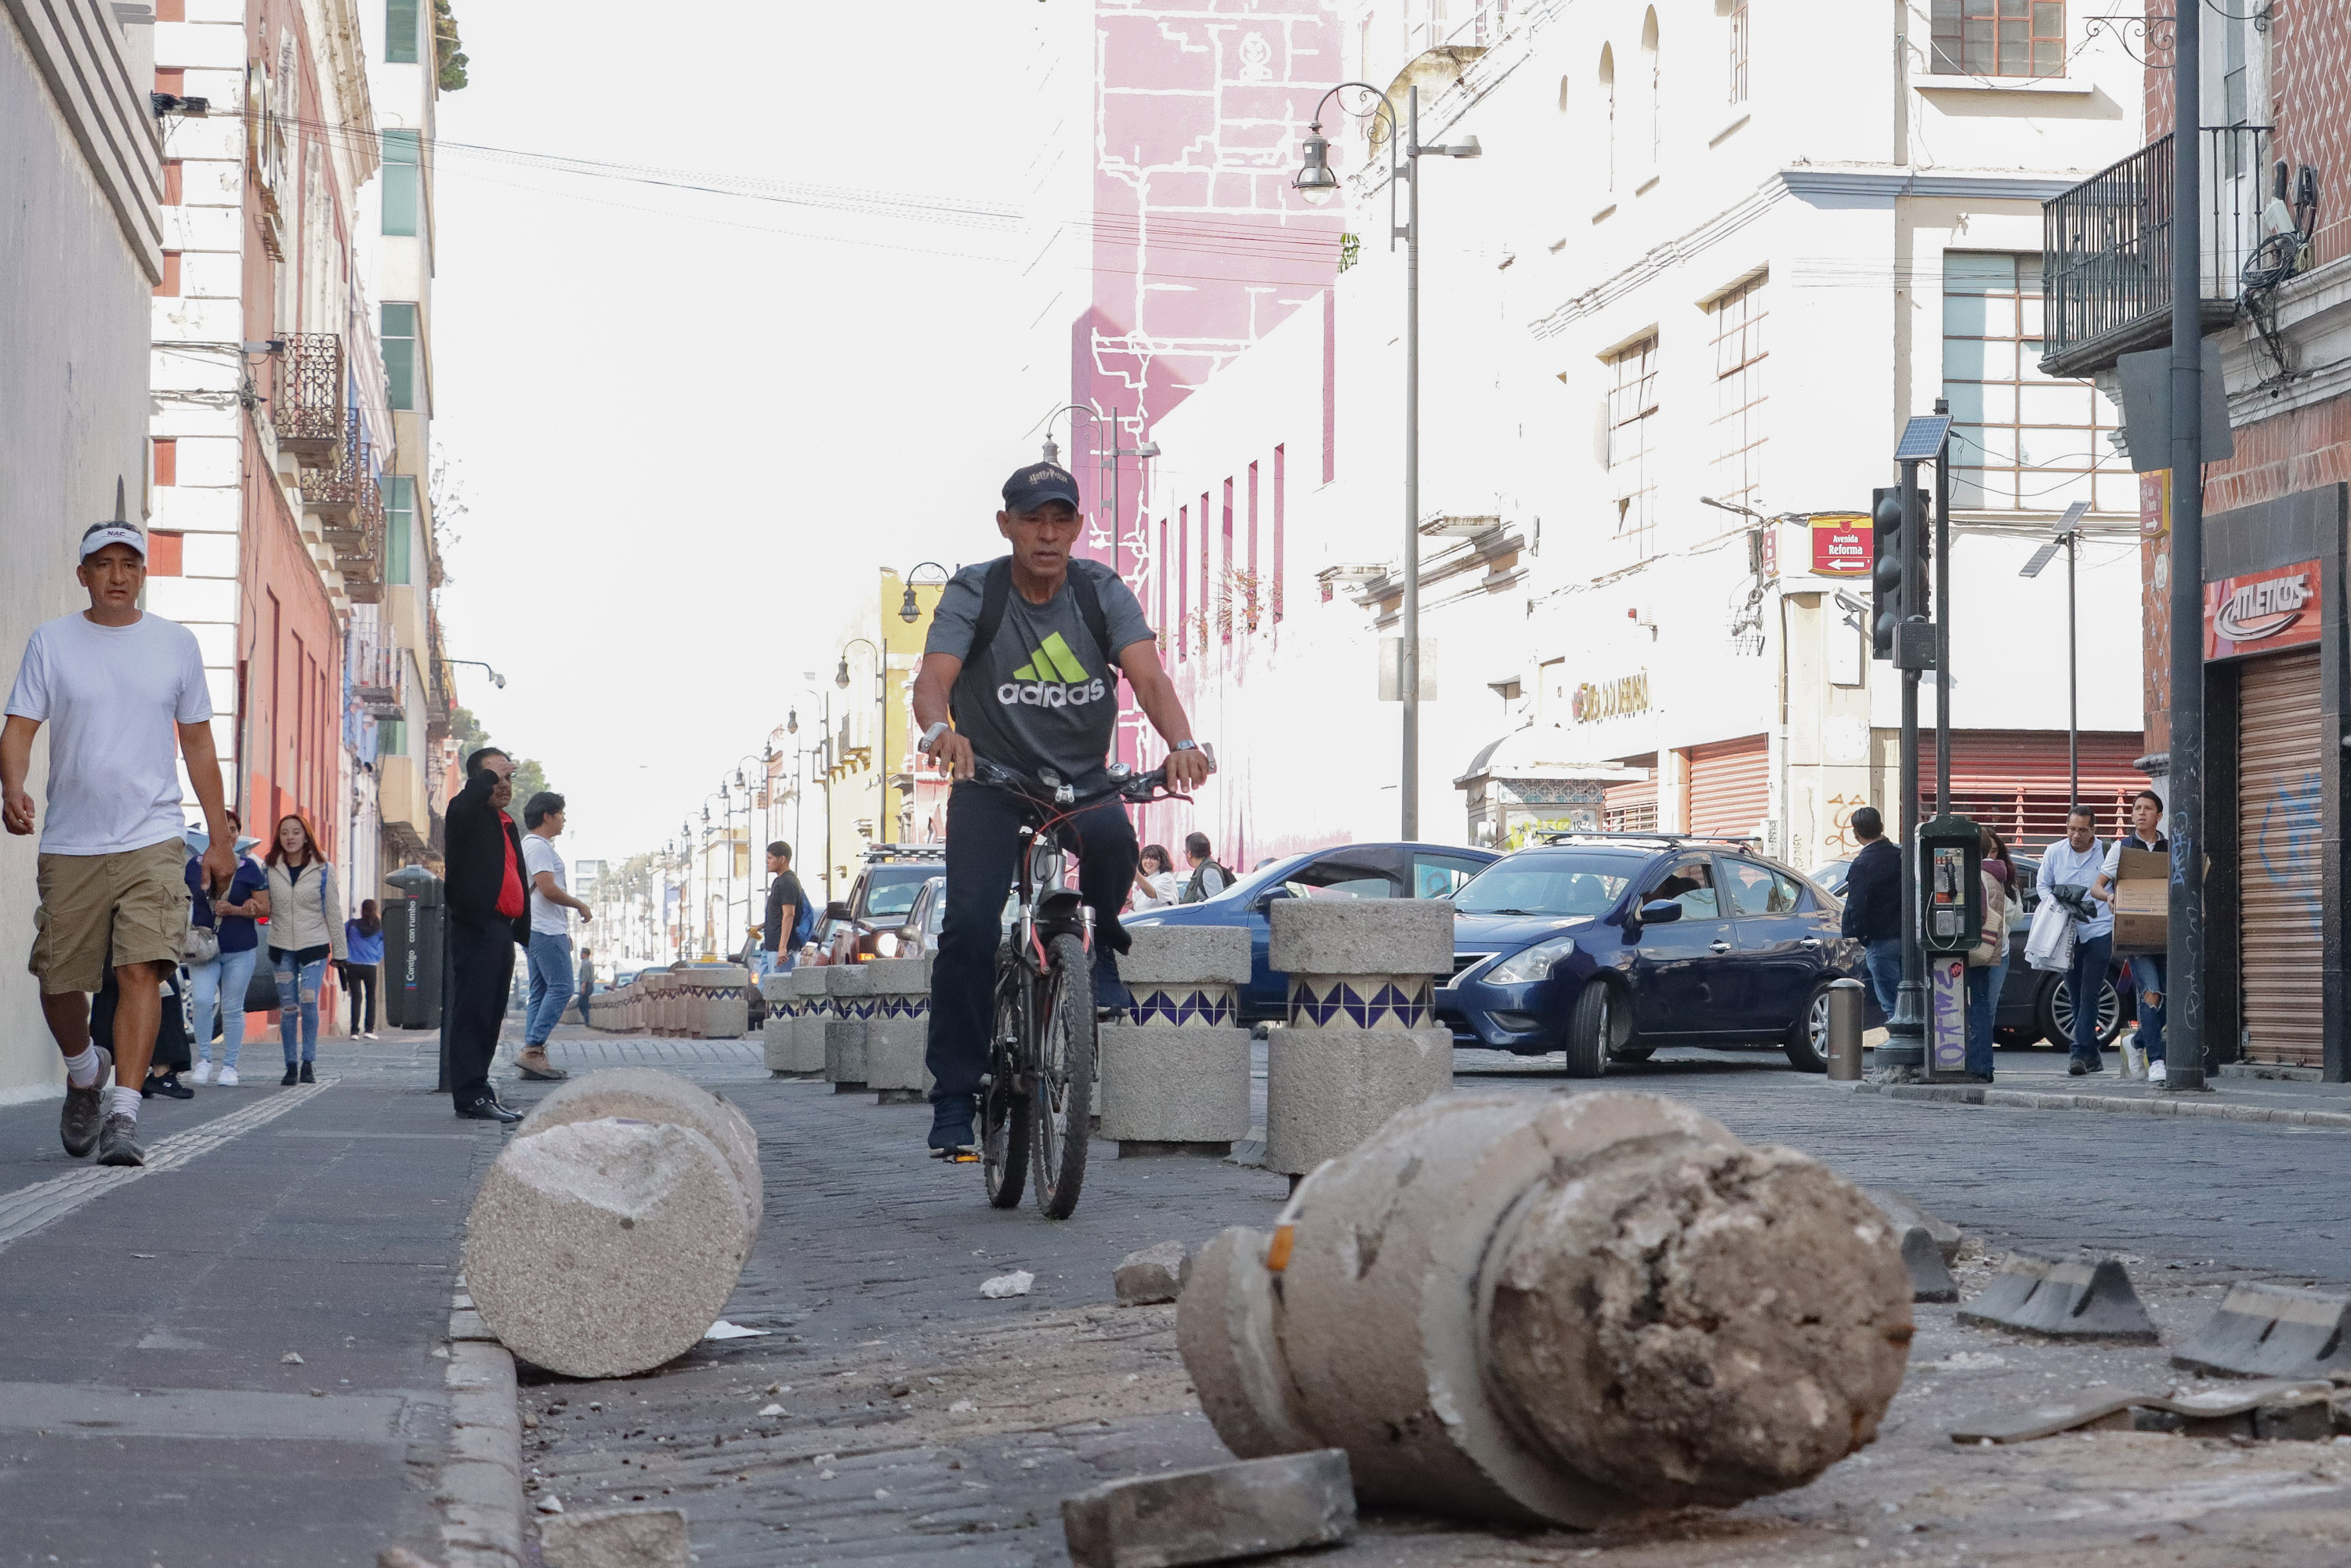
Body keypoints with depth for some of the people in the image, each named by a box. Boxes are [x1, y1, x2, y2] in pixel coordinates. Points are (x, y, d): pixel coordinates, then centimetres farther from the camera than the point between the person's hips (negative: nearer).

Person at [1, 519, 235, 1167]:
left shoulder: (176, 643, 8)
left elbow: (198, 744, 14)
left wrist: (219, 838, 12)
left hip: (151, 841, -1)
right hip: (69, 844, 1)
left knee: (142, 968, -16)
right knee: (59, 981, 7)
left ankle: (123, 1113, -18)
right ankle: (85, 1072, 37)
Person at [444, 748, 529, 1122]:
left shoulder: (507, 824, 23)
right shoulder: (470, 814, -3)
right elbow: (462, 805, -31)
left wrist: (524, 933, 21)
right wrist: (489, 775, -16)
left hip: (501, 931, 9)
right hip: (475, 927, -9)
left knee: (491, 1016, 11)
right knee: (472, 1012, -9)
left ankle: (478, 1088, 17)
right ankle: (471, 1096, -11)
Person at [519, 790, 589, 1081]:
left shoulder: (536, 845, 22)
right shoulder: (538, 846, -12)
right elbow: (548, 889, -21)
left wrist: (564, 932, 23)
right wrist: (581, 906, -8)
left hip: (538, 929, 11)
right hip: (545, 931, -11)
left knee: (541, 992, 8)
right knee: (561, 988, -13)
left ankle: (532, 1057, 5)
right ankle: (533, 1050, -18)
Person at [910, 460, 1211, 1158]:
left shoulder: (1102, 592, -8)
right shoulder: (972, 593, -11)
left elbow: (1148, 675, -22)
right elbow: (934, 676, -25)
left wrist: (1181, 742, -42)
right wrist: (940, 729, -49)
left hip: (1081, 778, 1)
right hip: (989, 777, -1)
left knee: (1113, 840, -34)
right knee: (970, 926, -18)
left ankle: (1097, 943, -2)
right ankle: (954, 1097, -9)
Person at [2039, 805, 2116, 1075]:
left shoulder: (2107, 853, -2)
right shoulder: (2053, 853, 7)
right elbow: (2043, 886, 15)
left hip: (2099, 931, -4)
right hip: (2066, 933, 4)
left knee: (2088, 994, -11)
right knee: (2076, 996, 8)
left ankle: (2080, 1053, -14)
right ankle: (2092, 1055, 17)